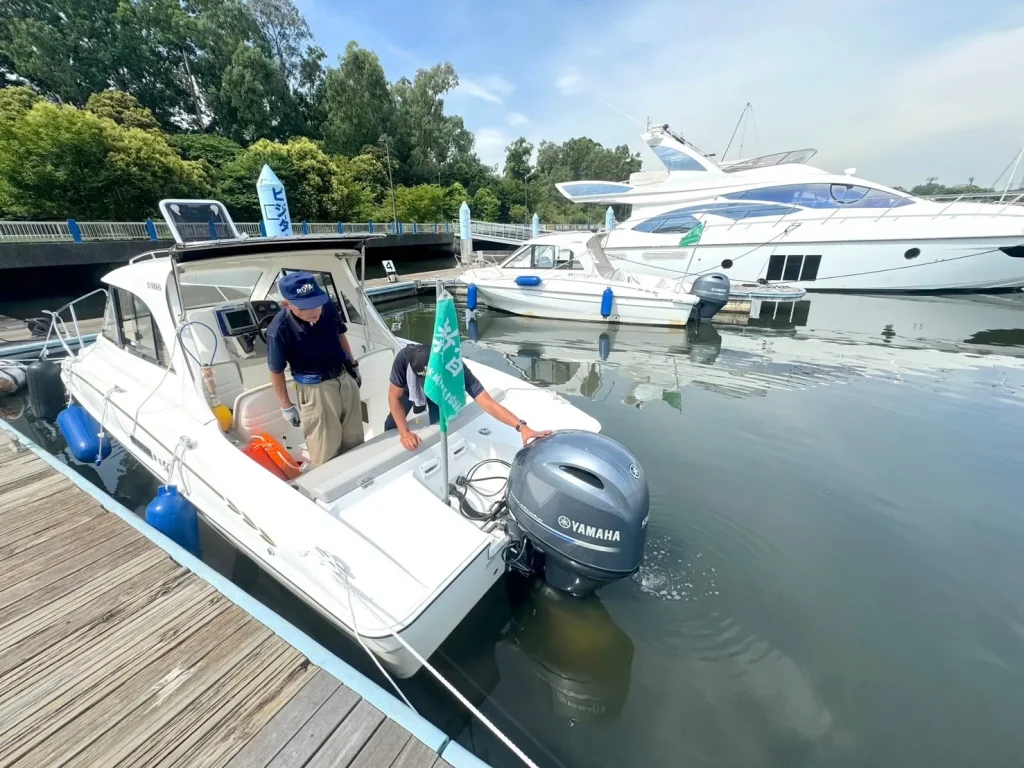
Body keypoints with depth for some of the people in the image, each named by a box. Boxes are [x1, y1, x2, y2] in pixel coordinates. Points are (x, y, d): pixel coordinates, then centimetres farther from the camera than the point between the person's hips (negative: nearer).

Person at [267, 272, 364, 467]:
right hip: (315, 389, -4)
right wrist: (286, 407, -3)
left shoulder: (327, 305, -14)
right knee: (326, 451, 9)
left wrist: (353, 365, 14)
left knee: (354, 439, 21)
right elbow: (276, 371, -11)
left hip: (345, 377, 5)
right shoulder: (279, 330, -25)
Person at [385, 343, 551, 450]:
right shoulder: (404, 357, -46)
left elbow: (488, 403, -52)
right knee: (391, 425, 2)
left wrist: (522, 427, -62)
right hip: (409, 387, 0)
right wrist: (405, 433, -35)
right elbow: (394, 397, -29)